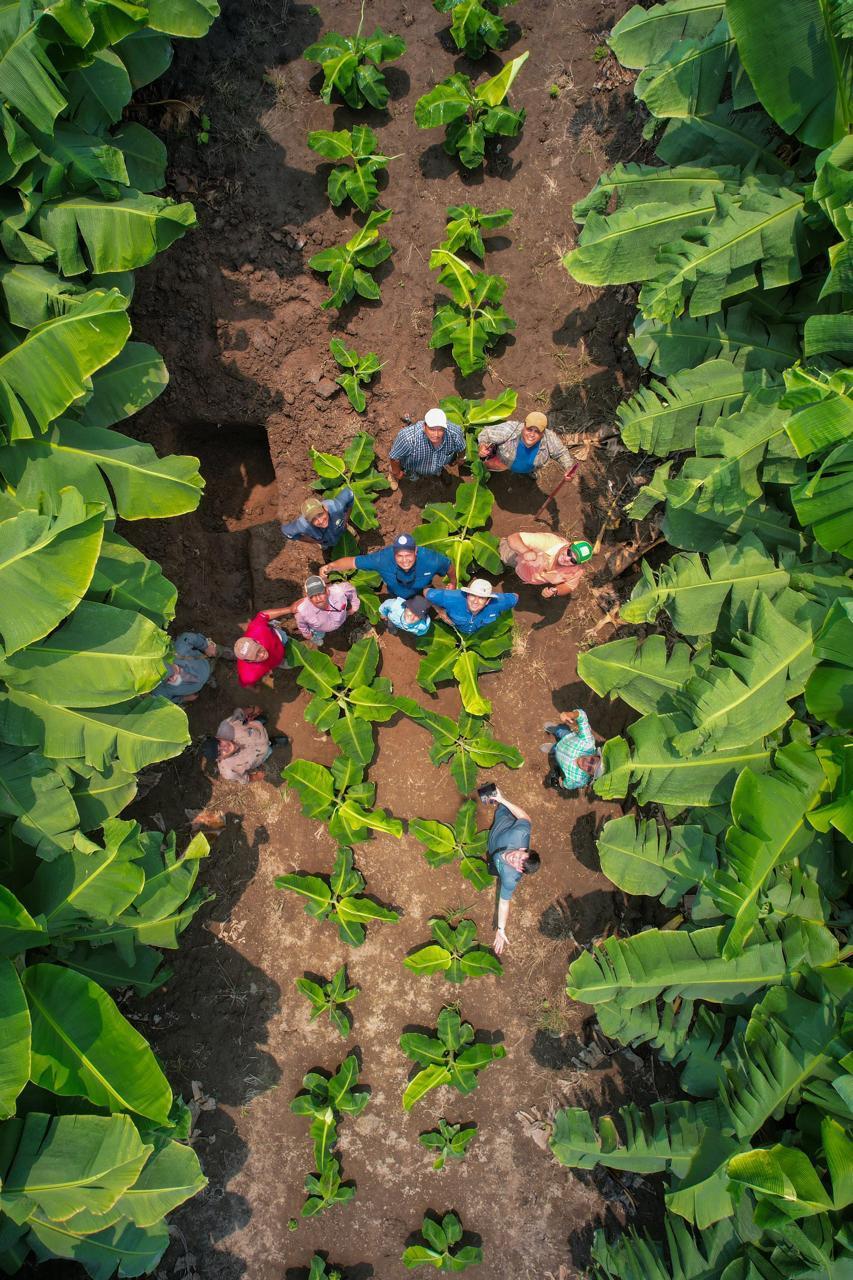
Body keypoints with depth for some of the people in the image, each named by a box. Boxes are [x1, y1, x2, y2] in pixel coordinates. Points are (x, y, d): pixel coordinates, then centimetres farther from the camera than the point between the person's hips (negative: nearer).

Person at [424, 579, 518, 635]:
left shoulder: (496, 603, -42)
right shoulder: (454, 599, -46)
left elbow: (514, 597, -20)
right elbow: (427, 593, -31)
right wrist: (440, 611, -24)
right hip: (455, 630, -1)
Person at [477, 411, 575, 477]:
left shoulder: (550, 440, -39)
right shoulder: (509, 430, -46)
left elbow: (561, 453, -19)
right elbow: (487, 433, -32)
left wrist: (568, 469, -34)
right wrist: (482, 445, -52)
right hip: (502, 462, -2)